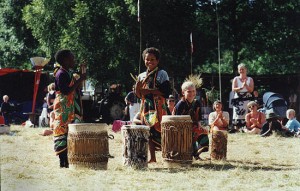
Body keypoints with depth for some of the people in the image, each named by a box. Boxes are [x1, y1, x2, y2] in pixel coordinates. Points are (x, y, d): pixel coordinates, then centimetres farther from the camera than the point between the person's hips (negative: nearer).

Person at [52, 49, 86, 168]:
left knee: (68, 132, 9)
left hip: (69, 107, 10)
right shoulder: (61, 74, -13)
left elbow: (74, 90, 21)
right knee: (63, 132, -10)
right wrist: (79, 80, -18)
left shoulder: (68, 73, 16)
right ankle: (63, 162, -9)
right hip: (63, 106, -10)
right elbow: (66, 91, -22)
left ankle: (66, 161, 12)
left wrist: (80, 80, 10)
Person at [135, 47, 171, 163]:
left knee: (158, 132, -14)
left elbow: (166, 92, -11)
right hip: (145, 108, 6)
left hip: (158, 108, -5)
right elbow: (139, 95, 17)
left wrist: (148, 91, -15)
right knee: (148, 133, 5)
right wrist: (138, 88, -5)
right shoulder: (141, 76, 16)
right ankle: (152, 157, 11)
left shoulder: (162, 74, -1)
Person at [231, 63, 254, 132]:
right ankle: (236, 129, -11)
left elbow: (251, 90, 2)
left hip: (247, 99, 0)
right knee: (237, 113, -9)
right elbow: (233, 89, -2)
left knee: (247, 114, -8)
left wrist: (246, 85, -15)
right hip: (238, 99, 0)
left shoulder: (250, 79, 11)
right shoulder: (236, 79, 10)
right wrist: (241, 87, -17)